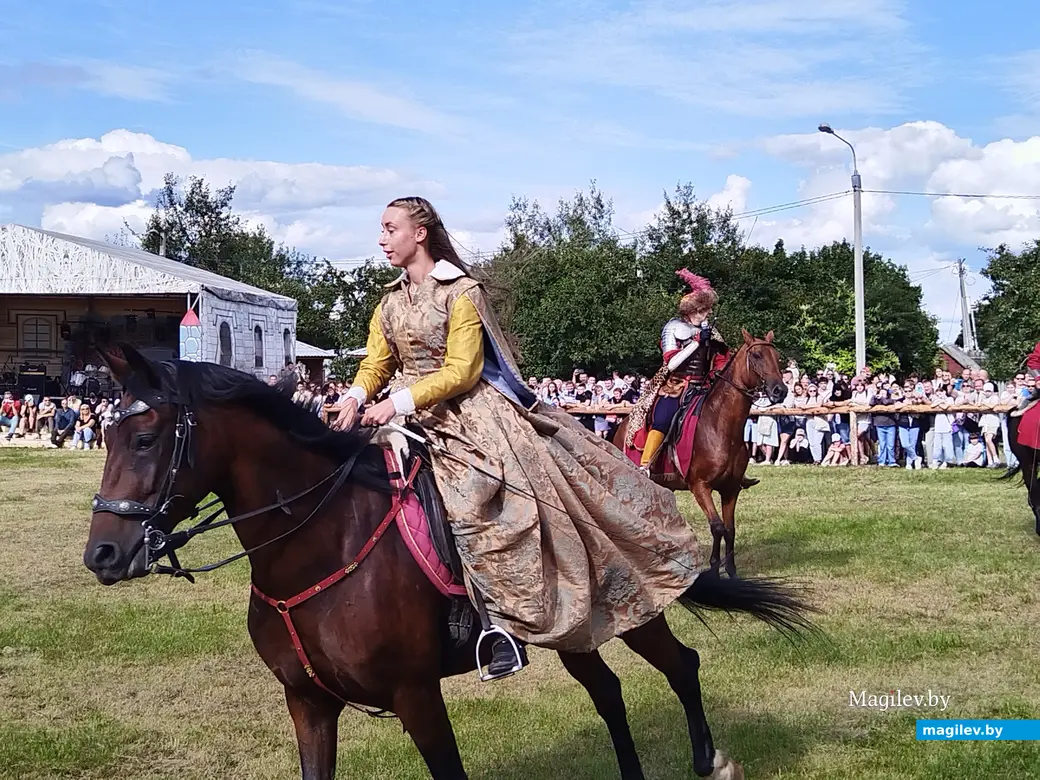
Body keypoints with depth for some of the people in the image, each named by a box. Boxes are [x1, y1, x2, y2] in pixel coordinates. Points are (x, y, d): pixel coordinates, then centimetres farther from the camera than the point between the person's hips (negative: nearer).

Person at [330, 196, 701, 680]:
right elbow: (375, 365, 9)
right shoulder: (390, 303, 13)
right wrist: (356, 397, -13)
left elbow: (460, 372, -14)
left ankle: (508, 622, -24)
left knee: (475, 499, -27)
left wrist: (400, 401, -22)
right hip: (409, 418, 7)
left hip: (466, 410, -7)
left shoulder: (461, 292, -7)